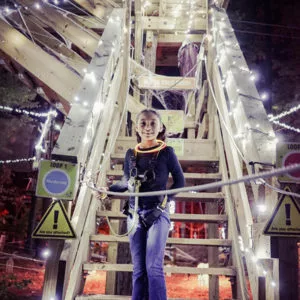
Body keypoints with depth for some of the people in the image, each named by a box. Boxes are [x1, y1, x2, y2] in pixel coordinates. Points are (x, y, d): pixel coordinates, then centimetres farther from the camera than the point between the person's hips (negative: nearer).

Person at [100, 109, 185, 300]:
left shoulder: (166, 152, -3)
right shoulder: (131, 154, 8)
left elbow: (180, 181, 2)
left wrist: (167, 198, -13)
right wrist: (108, 190, 1)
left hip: (157, 213, -4)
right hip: (135, 214, 4)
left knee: (153, 267, -11)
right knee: (138, 269, 8)